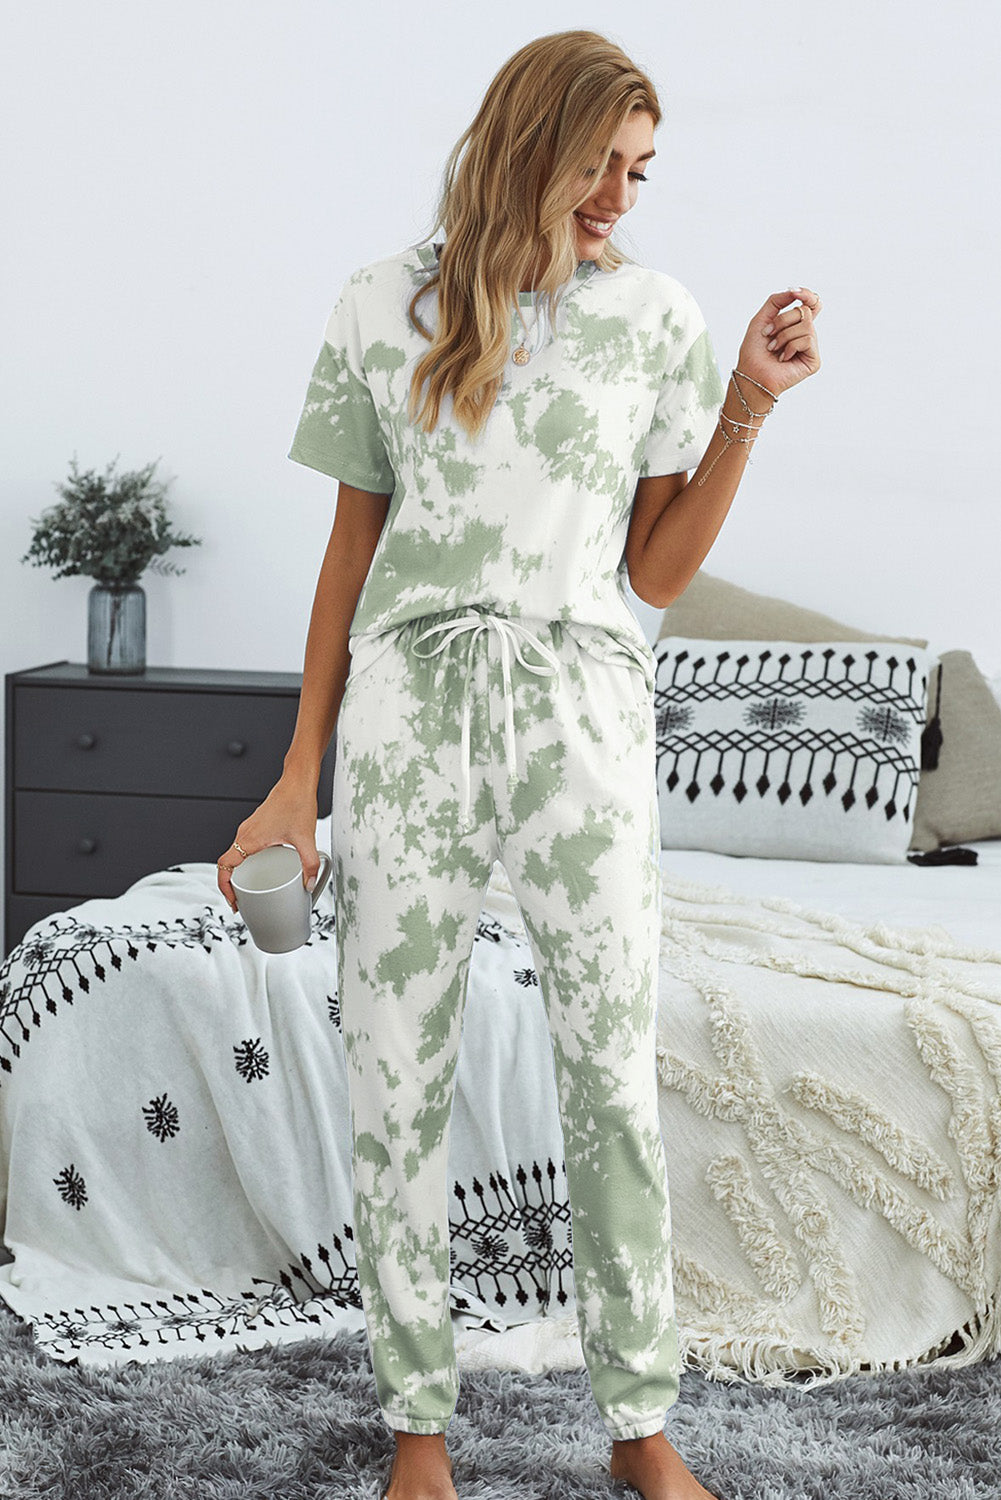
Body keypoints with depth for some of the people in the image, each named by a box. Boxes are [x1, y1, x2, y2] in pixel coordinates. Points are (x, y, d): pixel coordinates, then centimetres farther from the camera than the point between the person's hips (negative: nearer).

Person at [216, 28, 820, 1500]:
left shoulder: (658, 315, 6)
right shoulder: (385, 309, 6)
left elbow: (657, 570, 8)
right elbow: (354, 545, 10)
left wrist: (746, 408, -4)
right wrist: (300, 781, 8)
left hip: (581, 703, 0)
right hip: (412, 702, 0)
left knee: (615, 1077, -1)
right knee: (395, 1078, 2)